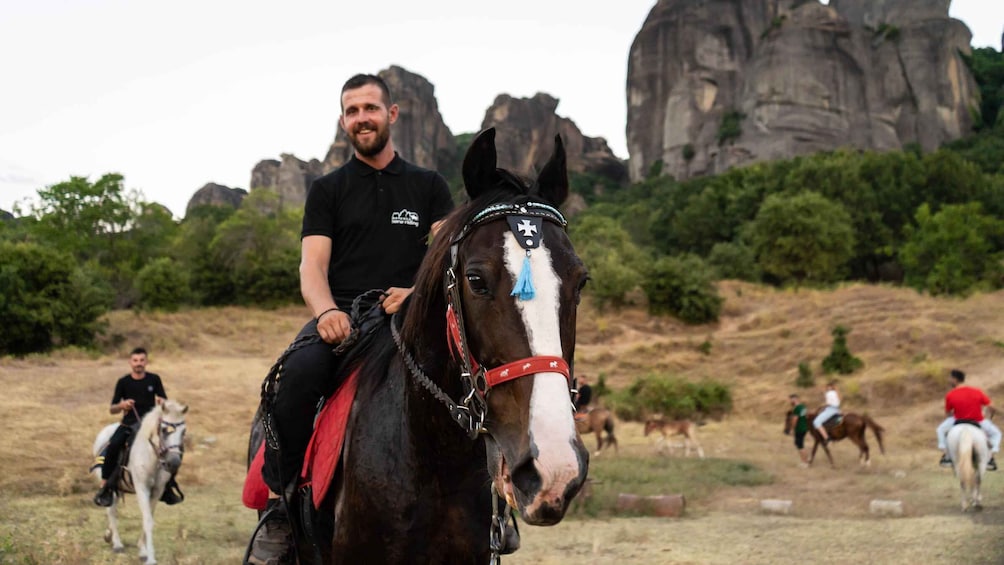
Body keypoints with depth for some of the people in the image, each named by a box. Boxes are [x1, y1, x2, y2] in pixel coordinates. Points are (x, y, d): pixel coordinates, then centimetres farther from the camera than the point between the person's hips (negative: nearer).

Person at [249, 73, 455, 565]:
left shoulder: (428, 186, 17)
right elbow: (312, 267, 4)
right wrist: (326, 311, -19)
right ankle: (278, 508, -26)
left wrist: (418, 291, -15)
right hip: (341, 317, -1)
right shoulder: (327, 190, 15)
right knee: (301, 370, -34)